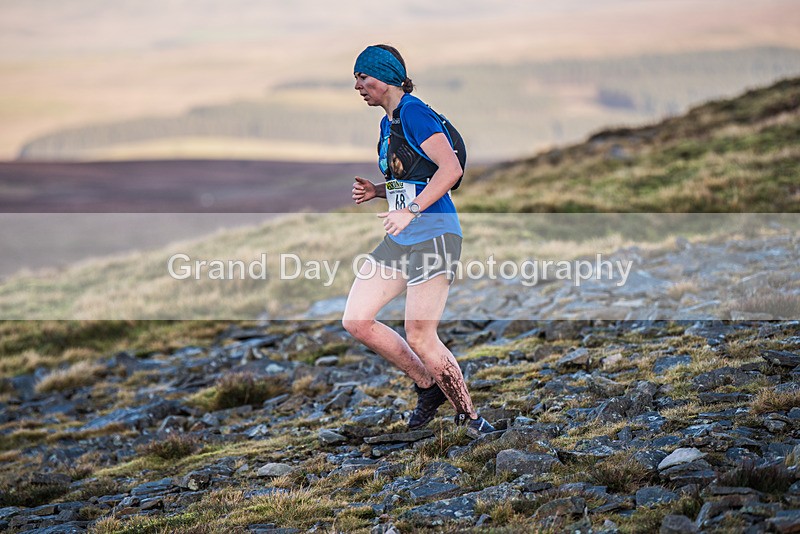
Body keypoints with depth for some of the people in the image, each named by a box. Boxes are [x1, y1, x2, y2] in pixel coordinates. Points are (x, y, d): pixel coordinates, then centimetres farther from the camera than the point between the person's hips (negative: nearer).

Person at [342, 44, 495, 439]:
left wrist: (410, 211, -25)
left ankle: (468, 415, 9)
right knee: (355, 321, 2)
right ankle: (428, 386, 16)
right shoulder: (387, 123, 18)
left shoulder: (413, 112, -11)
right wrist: (375, 191, 9)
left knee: (420, 339, -9)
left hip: (433, 234, -10)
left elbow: (451, 169, -21)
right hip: (399, 240, 10)